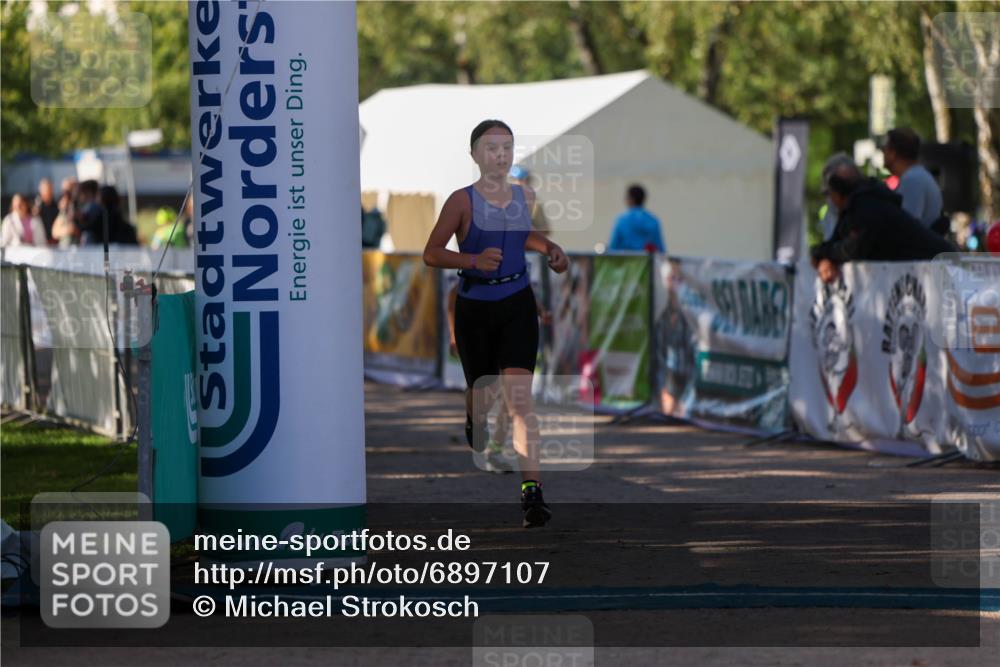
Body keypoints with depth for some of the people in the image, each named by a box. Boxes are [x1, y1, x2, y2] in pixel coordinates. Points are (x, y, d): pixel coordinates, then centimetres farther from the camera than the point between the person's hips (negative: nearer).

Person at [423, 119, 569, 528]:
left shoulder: (526, 197, 4)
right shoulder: (462, 201, -10)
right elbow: (431, 254, -11)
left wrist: (551, 250, 7)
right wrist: (474, 260, -26)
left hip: (517, 304, 1)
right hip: (474, 306, -1)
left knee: (520, 399, -13)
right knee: (479, 389, 17)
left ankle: (531, 491, -22)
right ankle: (474, 421, 57)